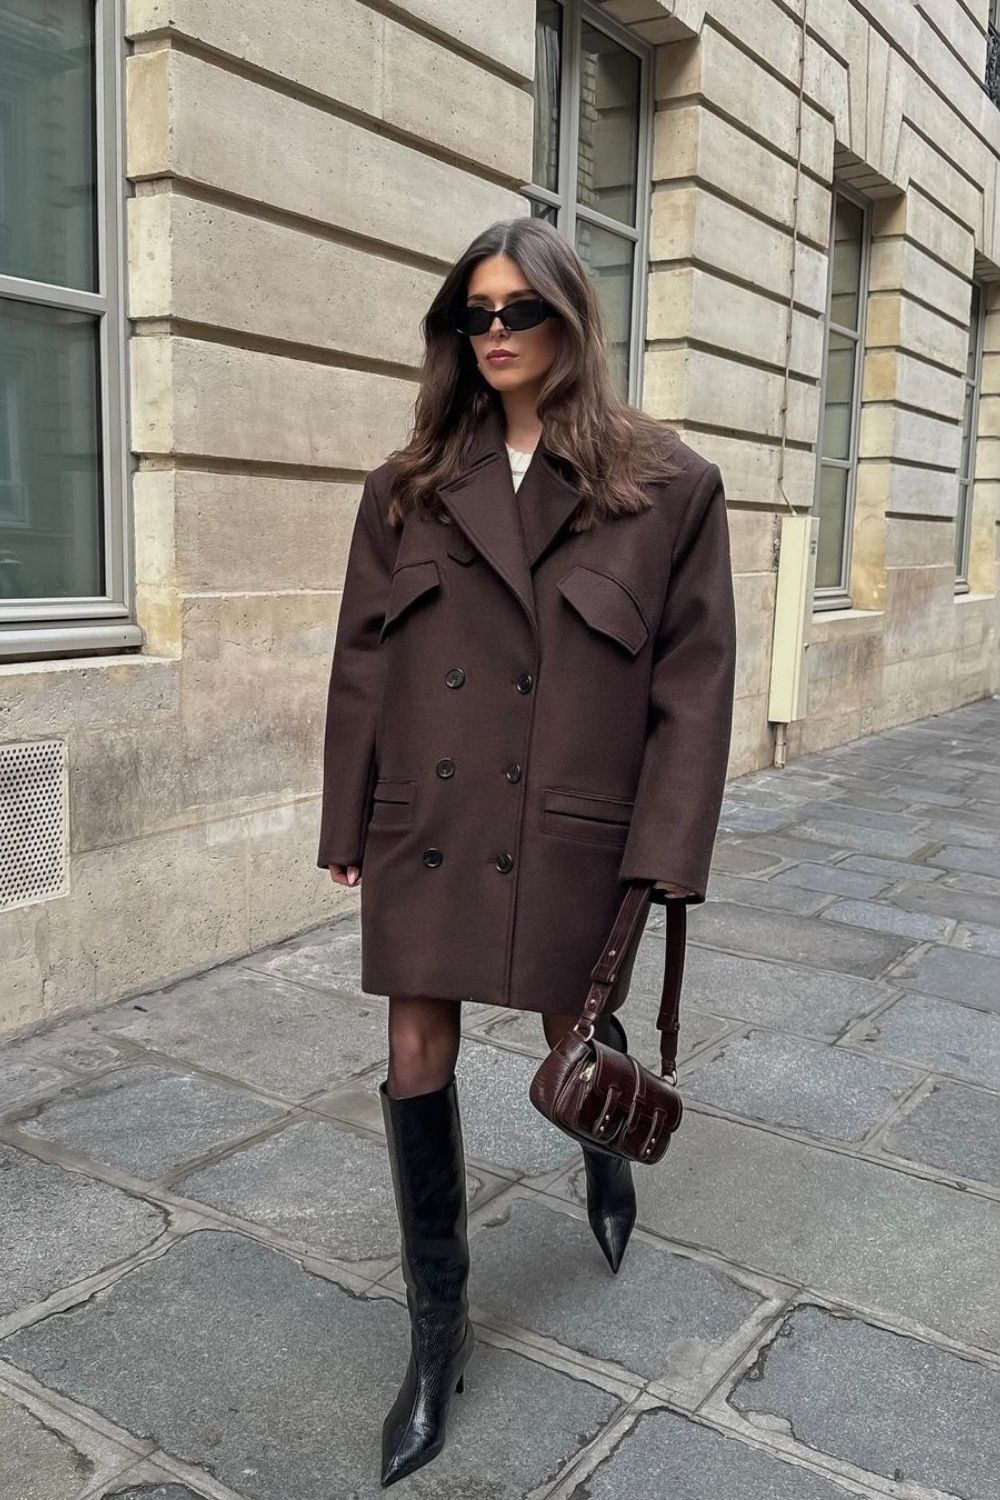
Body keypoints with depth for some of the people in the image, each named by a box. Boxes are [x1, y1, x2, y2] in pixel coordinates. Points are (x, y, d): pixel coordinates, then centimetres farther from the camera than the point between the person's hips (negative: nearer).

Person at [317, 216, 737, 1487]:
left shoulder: (667, 488, -4)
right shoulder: (409, 487, 4)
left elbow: (695, 680, -5)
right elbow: (361, 663, 6)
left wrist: (665, 852, -10)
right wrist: (347, 826, 5)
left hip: (570, 830, -2)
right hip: (426, 825, 2)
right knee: (416, 1064, 5)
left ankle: (607, 1158, 56)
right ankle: (437, 1326, 26)